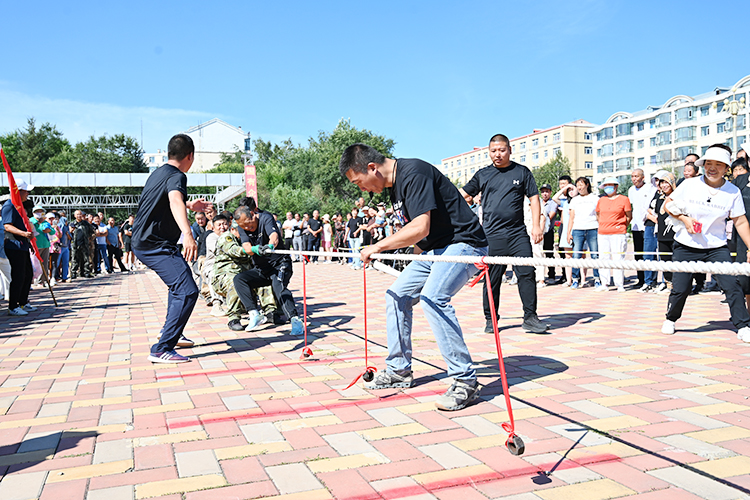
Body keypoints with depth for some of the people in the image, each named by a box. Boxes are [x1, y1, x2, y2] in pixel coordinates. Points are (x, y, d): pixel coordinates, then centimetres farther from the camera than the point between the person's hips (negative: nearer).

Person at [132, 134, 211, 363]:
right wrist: (187, 234, -53)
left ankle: (171, 332, 37)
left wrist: (190, 206, 49)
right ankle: (161, 350, -19)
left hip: (143, 242, 11)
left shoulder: (158, 173, 16)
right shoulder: (176, 176, -15)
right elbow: (175, 201, -38)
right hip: (154, 246, -11)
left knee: (180, 276, 29)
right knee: (187, 291, -18)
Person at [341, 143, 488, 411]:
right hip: (434, 248, 11)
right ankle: (398, 371, 20)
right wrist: (413, 264, 13)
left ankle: (465, 381, -18)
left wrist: (378, 246, -18)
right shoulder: (395, 186, 11)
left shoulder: (413, 174, -20)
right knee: (397, 295, 9)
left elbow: (421, 228, -27)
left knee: (433, 297, -28)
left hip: (463, 243, -10)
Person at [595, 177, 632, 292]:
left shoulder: (623, 199, 3)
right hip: (602, 234, 4)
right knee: (603, 258, 3)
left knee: (618, 259, -5)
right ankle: (604, 284, 10)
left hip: (618, 234, -4)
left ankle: (620, 285, 2)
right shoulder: (601, 200, 14)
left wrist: (622, 227, 1)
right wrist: (602, 226, 14)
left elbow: (629, 216, 5)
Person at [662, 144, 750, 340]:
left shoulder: (733, 192, -3)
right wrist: (684, 218, -11)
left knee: (732, 285, -11)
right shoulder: (689, 185, -5)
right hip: (686, 246, -1)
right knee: (680, 288, 1)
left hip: (717, 247, 1)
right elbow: (668, 204, 5)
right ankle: (670, 320, 27)